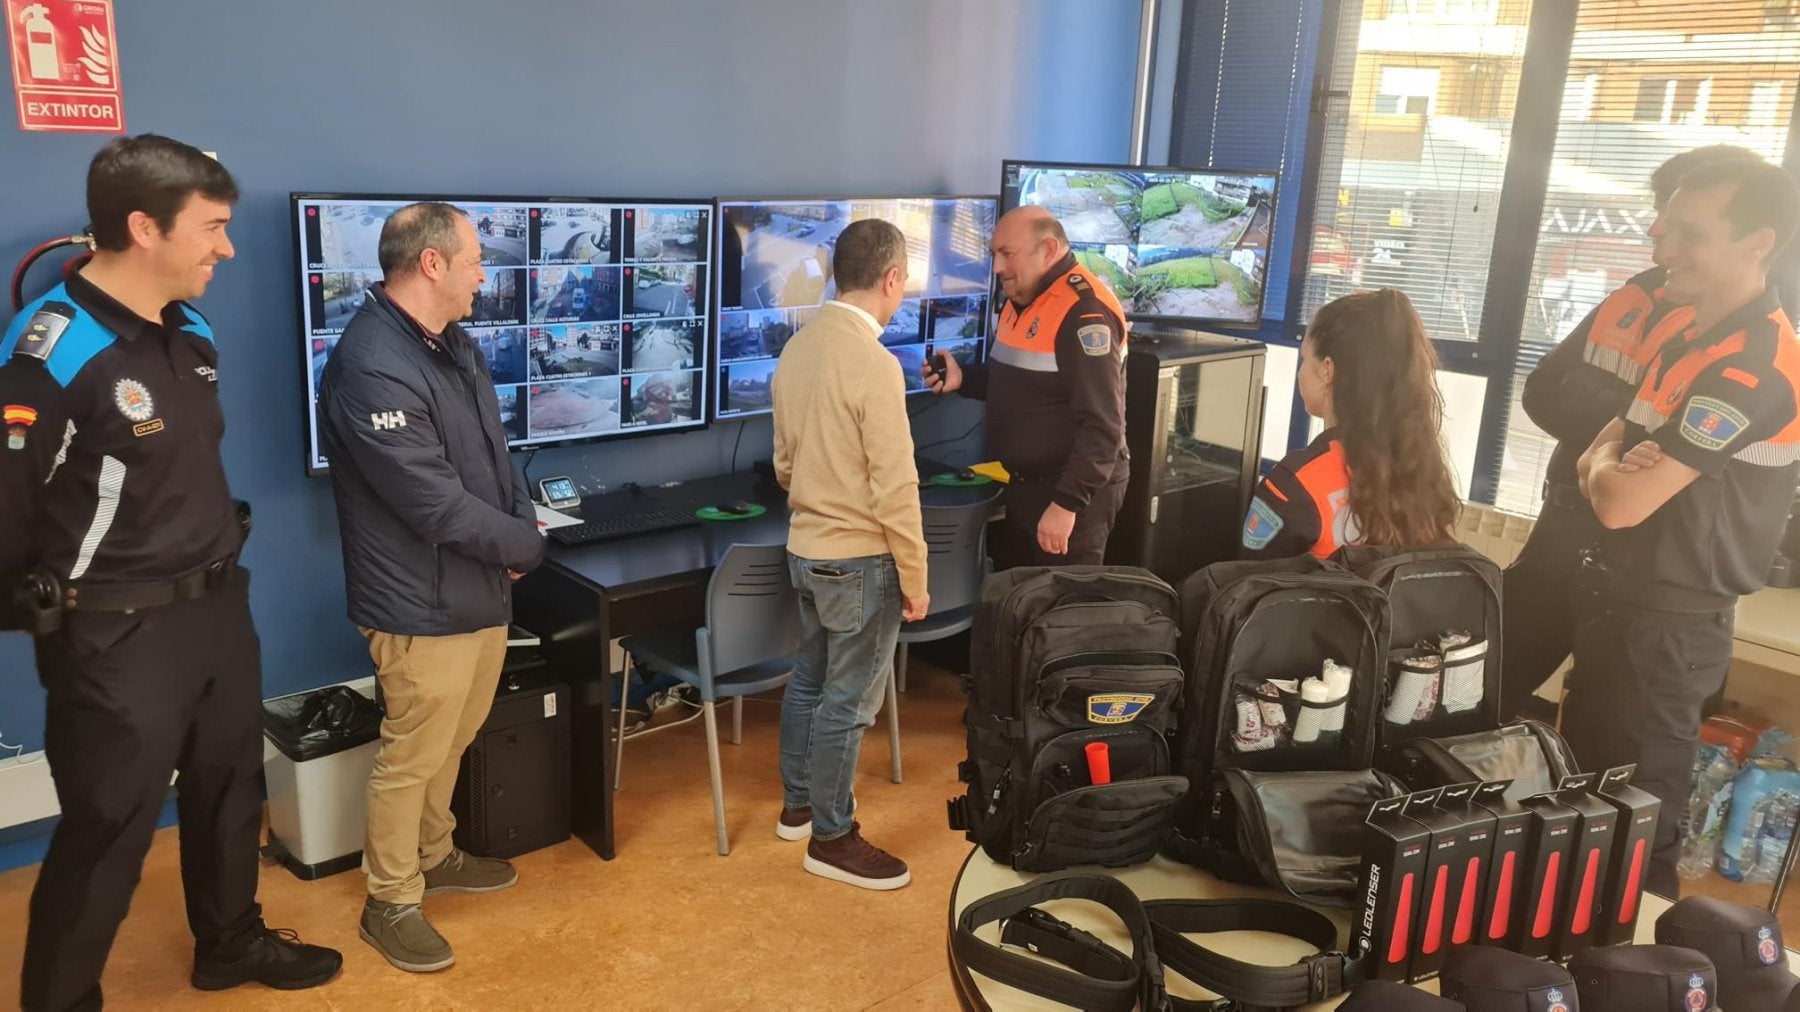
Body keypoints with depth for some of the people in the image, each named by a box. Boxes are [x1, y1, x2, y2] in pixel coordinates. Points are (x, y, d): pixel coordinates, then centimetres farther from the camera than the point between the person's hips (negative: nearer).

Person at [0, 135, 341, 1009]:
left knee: (228, 789, 22)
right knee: (106, 833, 7)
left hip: (218, 609, 8)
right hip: (117, 635, -8)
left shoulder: (192, 333, 6)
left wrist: (216, 568, 17)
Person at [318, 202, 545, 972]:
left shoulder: (454, 344, 7)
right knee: (411, 758, 6)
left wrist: (522, 528, -3)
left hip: (481, 590, 9)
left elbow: (495, 452, 14)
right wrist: (525, 546, -11)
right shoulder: (371, 367, -24)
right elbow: (435, 502, -25)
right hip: (424, 606, -9)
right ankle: (391, 903, 24)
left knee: (452, 741, 23)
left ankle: (433, 856, 43)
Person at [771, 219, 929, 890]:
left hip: (805, 549, 9)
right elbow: (895, 489, -21)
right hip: (859, 560, -8)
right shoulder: (874, 364, -23)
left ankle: (797, 804, 37)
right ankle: (831, 839, 18)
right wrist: (915, 578, -12)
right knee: (847, 701, 5)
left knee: (810, 678, 21)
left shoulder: (798, 348, 3)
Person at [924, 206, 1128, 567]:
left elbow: (1102, 426, -25)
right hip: (1026, 484, 10)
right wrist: (963, 378, 5)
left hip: (1074, 491, -10)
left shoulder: (1084, 311, -22)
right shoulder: (1023, 300, 10)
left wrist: (1067, 503, -26)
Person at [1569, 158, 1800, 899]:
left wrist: (1608, 465, -4)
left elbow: (1622, 503, -27)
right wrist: (1615, 461, -11)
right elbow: (1597, 464, 13)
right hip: (1623, 605, 10)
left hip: (1665, 627, -10)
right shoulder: (1693, 339, 10)